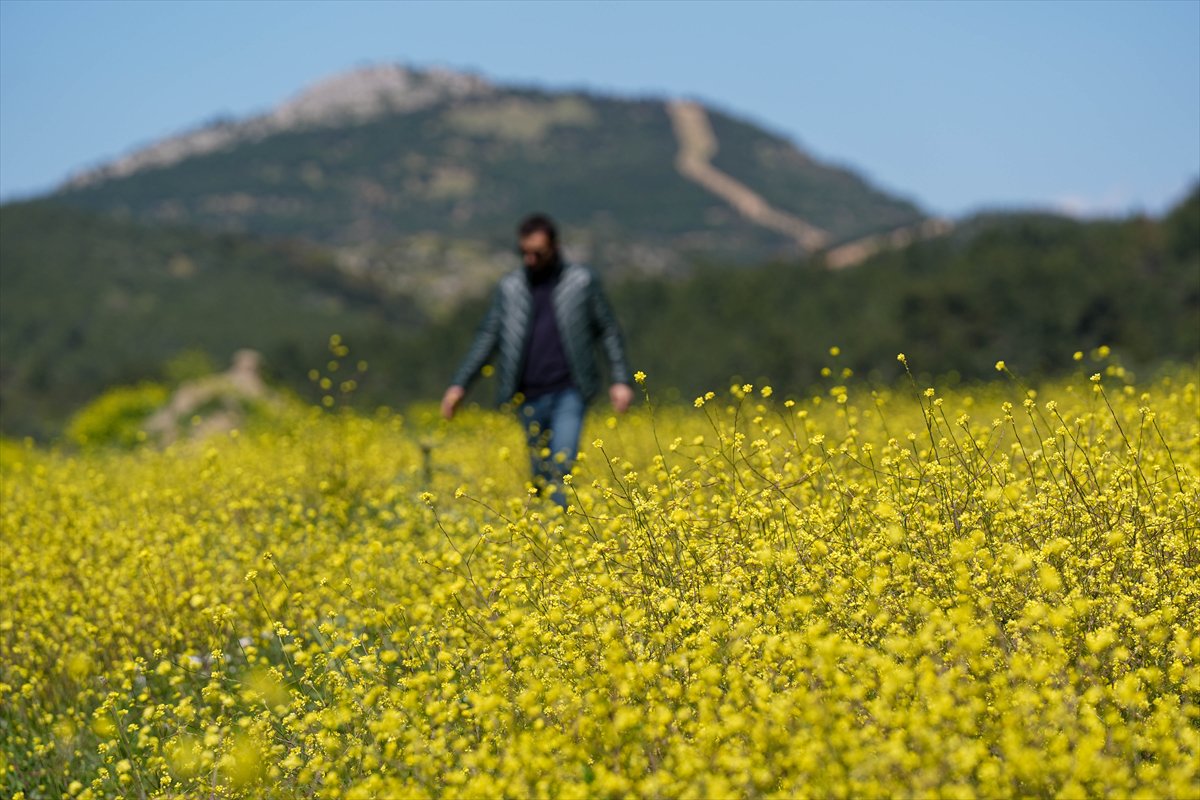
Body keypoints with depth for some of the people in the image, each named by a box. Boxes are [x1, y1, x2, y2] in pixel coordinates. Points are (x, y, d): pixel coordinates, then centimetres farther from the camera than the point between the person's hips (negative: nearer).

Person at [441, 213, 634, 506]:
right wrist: (459, 384, 4)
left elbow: (608, 331, 7)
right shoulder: (509, 286, 9)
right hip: (529, 398, 3)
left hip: (569, 394, -3)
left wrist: (621, 380, -2)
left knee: (561, 471, -16)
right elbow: (488, 336, 11)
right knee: (539, 477, 8)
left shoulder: (583, 280, 3)